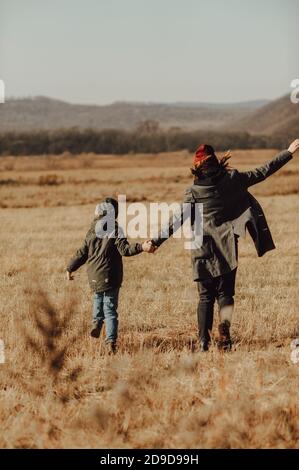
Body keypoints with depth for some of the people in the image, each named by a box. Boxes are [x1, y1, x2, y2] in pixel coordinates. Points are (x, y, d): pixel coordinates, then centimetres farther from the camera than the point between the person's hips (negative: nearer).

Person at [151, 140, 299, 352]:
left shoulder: (194, 192, -10)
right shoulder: (233, 179, -6)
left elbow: (178, 220, -9)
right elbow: (263, 172, 1)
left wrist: (156, 241, -2)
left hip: (204, 250, -1)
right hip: (227, 248, 1)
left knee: (206, 296, 10)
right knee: (225, 293, 9)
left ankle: (204, 340, 1)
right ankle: (225, 324, -19)